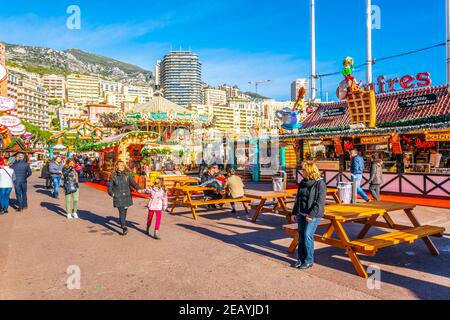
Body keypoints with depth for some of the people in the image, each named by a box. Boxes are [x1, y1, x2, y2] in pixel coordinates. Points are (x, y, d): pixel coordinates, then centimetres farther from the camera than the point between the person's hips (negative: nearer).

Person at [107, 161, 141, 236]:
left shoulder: (127, 175, 1)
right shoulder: (114, 176, 0)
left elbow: (132, 182, -9)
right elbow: (109, 185, 6)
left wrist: (138, 188, -27)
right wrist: (111, 193, -10)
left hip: (126, 196, 2)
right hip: (118, 197, -2)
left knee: (125, 211, 15)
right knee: (121, 212, -10)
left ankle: (122, 224, 40)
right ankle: (124, 228, -11)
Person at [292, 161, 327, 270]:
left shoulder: (320, 184, -12)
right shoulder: (303, 182, 10)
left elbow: (320, 201, -16)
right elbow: (298, 198, 17)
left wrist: (312, 214, -20)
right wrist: (295, 212, 13)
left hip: (313, 216, -7)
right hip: (301, 214, 7)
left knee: (307, 236, -8)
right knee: (301, 236, 9)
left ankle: (309, 261, 6)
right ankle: (301, 259, 21)